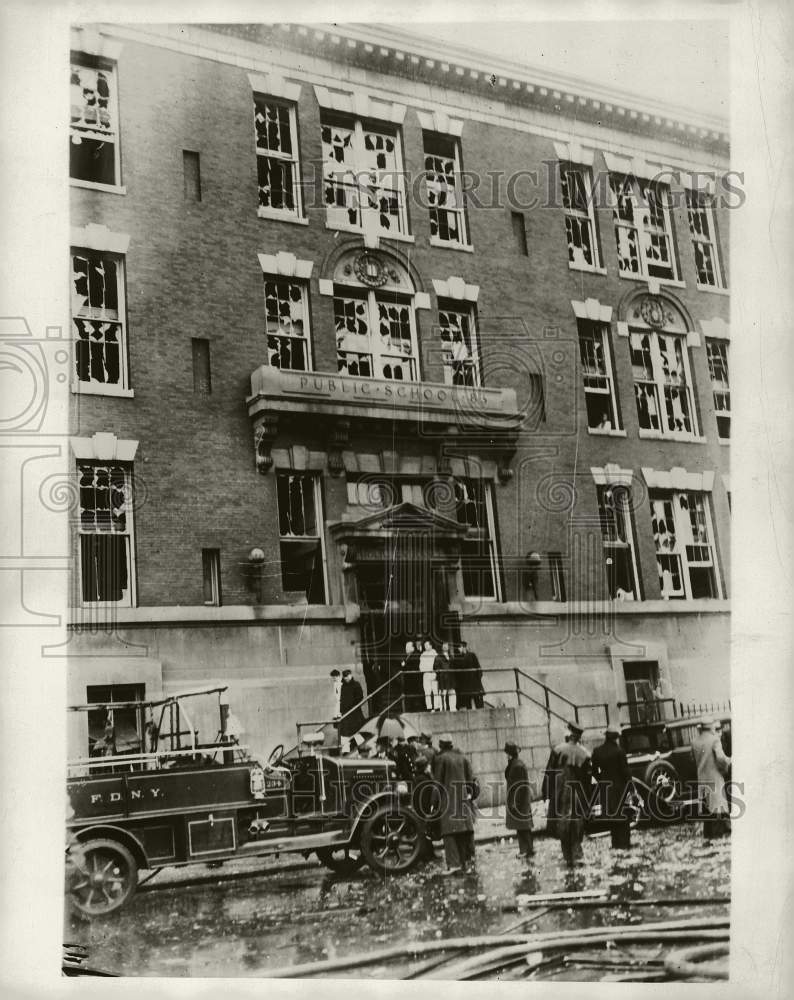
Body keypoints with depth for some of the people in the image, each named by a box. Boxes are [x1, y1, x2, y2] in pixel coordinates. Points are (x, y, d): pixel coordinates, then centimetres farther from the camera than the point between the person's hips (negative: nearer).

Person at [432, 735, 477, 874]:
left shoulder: (440, 758, -5)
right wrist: (471, 794, 14)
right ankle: (467, 859, 15)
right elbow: (471, 779, 9)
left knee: (449, 831, -7)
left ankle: (454, 863, -14)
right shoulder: (462, 757, 11)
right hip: (463, 799, 5)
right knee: (466, 830, 11)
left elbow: (437, 781, -6)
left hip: (447, 799, -5)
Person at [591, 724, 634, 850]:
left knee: (610, 816, 13)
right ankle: (624, 843, 8)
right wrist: (629, 785, -4)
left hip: (605, 788, 4)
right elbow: (625, 770, -13)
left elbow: (594, 771, 4)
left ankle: (616, 843, 16)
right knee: (623, 816, 7)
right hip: (619, 786, -4)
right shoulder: (618, 751, -15)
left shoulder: (597, 751, -1)